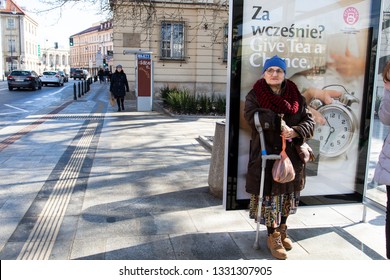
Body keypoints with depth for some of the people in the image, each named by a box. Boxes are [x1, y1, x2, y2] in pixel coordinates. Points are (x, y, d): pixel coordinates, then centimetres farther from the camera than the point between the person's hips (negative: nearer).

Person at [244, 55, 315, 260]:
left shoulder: (295, 96, 5)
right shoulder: (255, 95, -3)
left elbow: (309, 121, 1)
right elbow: (251, 115, -22)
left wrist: (295, 131, -19)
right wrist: (279, 122, -26)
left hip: (291, 154, 4)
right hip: (266, 153, -3)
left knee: (287, 193, 16)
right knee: (269, 194, 3)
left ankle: (282, 230, 38)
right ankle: (273, 237, 20)